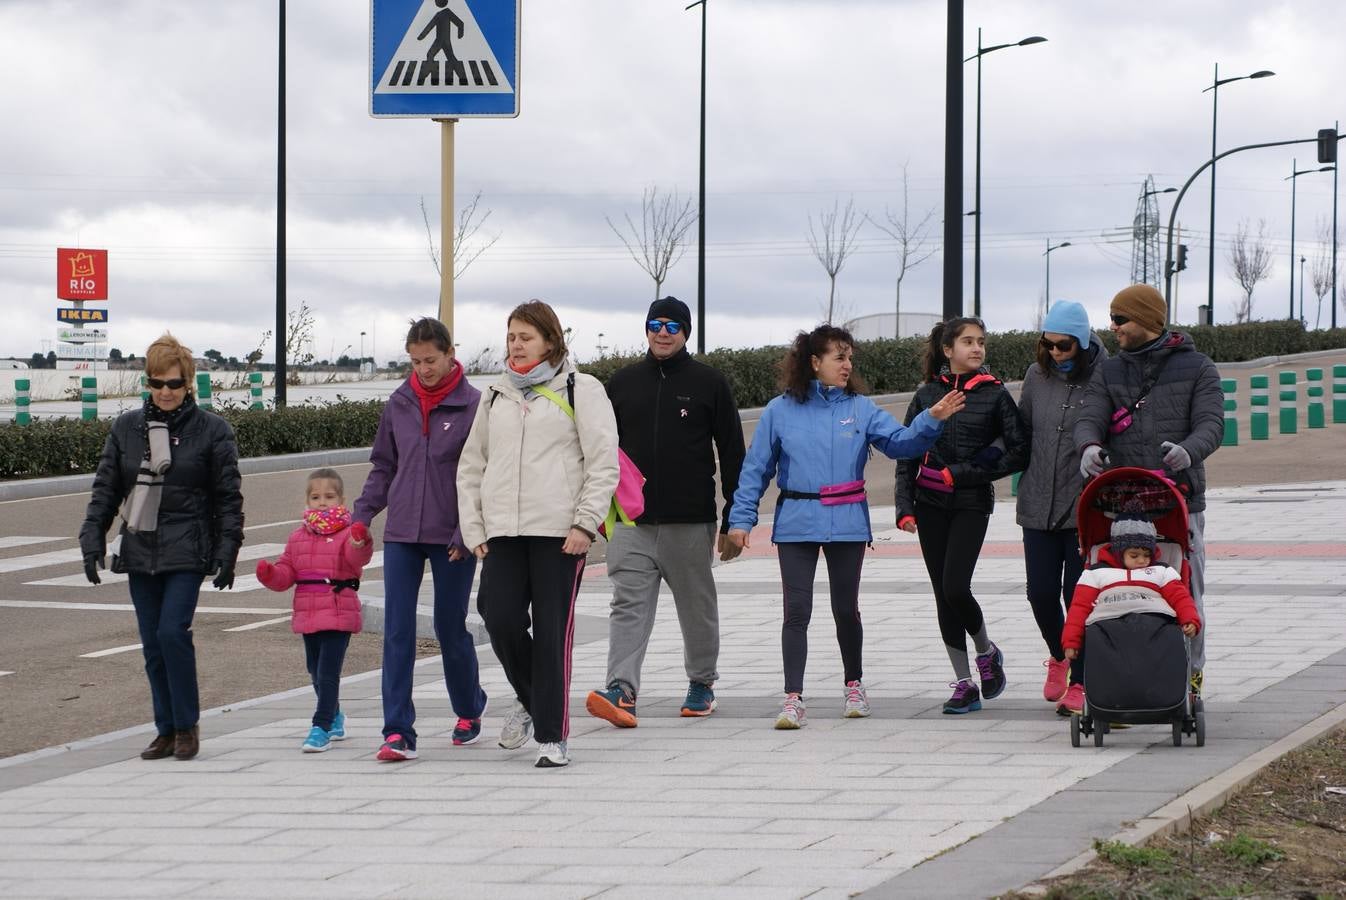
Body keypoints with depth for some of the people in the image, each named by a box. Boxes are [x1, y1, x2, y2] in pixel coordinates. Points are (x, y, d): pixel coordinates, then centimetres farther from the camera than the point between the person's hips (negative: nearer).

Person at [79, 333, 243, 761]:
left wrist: (227, 552, -5)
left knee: (173, 632, -15)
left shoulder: (211, 431, -1)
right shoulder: (126, 428, 8)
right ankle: (166, 730, 15)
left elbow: (228, 497, 0)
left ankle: (187, 725, 0)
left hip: (187, 552, -4)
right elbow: (105, 489, 11)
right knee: (152, 643, 5)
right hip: (139, 551, 4)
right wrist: (92, 541, 2)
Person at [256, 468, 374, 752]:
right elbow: (286, 573, 14)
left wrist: (360, 543, -48)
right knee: (316, 672, 18)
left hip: (338, 616, -7)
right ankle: (334, 717, 37)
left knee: (327, 673, -12)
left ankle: (321, 727, -11)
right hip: (308, 616, 7)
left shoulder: (347, 534, -5)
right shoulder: (299, 537, 14)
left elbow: (358, 558, -25)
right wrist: (270, 573, -7)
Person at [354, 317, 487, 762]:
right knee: (397, 631, -5)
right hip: (401, 534, 3)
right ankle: (398, 732, -6)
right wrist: (361, 516, 6)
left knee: (451, 627, 8)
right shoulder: (399, 404, 6)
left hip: (452, 537, -3)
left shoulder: (473, 404, -7)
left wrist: (468, 533, -12)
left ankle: (469, 710, 32)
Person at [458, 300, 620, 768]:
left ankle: (553, 735, 1)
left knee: (553, 631, -5)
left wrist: (585, 523, -11)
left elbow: (603, 462, -2)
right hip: (503, 533, 4)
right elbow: (471, 466, 20)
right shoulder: (496, 397, 17)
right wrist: (474, 530, 10)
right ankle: (529, 699, 21)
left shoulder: (580, 391, 3)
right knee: (501, 619, -7)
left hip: (559, 533, -4)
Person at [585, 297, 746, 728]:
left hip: (691, 522, -1)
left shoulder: (709, 384, 2)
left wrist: (733, 522, -1)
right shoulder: (623, 383, 10)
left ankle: (701, 684, 26)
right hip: (632, 522, 1)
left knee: (697, 606, 10)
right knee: (629, 605, -10)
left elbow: (733, 455, 3)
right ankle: (622, 692, -19)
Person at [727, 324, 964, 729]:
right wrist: (741, 518, -1)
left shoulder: (860, 408, 4)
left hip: (847, 524, 1)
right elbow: (756, 468, 4)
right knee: (797, 611, -6)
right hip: (795, 524, -1)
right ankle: (793, 699, -7)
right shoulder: (780, 411, 2)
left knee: (846, 609, 10)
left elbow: (899, 441, -6)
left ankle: (853, 685, 29)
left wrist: (931, 420, -23)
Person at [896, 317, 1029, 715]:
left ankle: (987, 651, 12)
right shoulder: (927, 394, 6)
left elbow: (1019, 452, -6)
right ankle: (964, 684, 10)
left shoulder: (994, 394, -2)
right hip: (930, 504, 3)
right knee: (943, 594, 3)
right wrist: (905, 507, -1)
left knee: (955, 588, -16)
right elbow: (906, 453, 8)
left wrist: (963, 473, -11)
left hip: (971, 503, -3)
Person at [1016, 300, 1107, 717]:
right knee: (1041, 593, 6)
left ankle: (1080, 682, 10)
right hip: (1039, 506, 4)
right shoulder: (1037, 375, 7)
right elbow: (1021, 430, 19)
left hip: (1086, 508, -4)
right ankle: (1058, 657, 33)